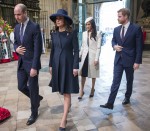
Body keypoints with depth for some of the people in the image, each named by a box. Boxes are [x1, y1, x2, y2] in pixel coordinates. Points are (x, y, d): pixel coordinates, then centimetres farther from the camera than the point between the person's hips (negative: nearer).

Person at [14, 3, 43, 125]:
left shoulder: (35, 27, -14)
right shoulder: (17, 27, 8)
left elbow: (38, 49, -18)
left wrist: (34, 67, -21)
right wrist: (16, 48, -5)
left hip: (31, 63, -7)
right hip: (21, 63, 7)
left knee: (33, 88, 5)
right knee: (22, 86, 12)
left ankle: (34, 113, 24)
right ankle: (37, 98, 40)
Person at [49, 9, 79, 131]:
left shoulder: (72, 33, -8)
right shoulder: (54, 33, 6)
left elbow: (76, 50, -9)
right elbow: (53, 50, 11)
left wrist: (75, 67, -14)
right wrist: (51, 65, 9)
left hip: (68, 64, -5)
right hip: (57, 64, 5)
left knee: (67, 92, -3)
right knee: (61, 90, 15)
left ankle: (63, 120, 1)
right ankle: (68, 104, 43)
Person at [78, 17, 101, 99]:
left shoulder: (97, 34, -7)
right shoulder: (84, 34, 6)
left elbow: (98, 47, -9)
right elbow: (82, 45, 12)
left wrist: (96, 59, -14)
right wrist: (79, 55, 9)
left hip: (93, 56, -3)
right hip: (85, 55, 4)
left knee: (93, 73, 11)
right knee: (83, 73, 2)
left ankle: (92, 89, 28)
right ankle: (81, 91, 11)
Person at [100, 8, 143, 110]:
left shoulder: (136, 28, -9)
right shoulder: (116, 29, 6)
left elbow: (139, 46, -9)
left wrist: (137, 61, -13)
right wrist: (114, 46, -6)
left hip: (130, 59, -3)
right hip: (118, 59, 3)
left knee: (129, 80, 14)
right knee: (115, 81, 0)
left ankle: (127, 98, 35)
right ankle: (110, 103, 0)